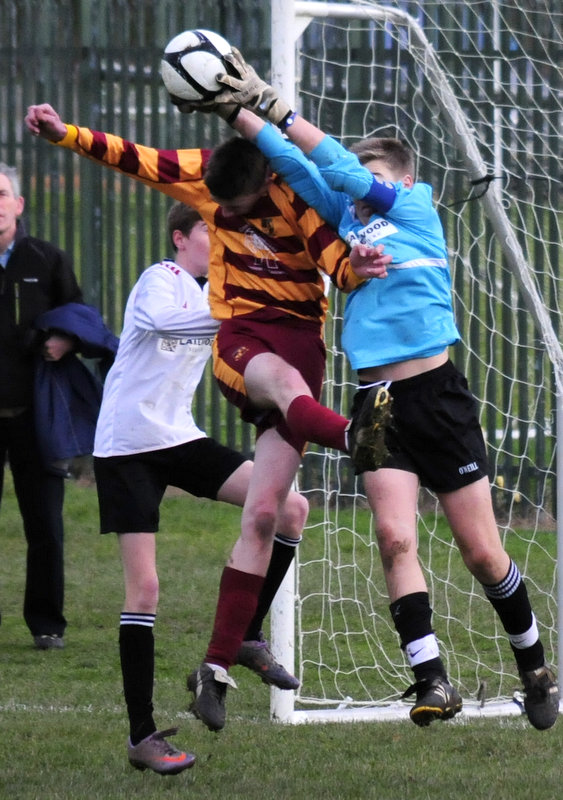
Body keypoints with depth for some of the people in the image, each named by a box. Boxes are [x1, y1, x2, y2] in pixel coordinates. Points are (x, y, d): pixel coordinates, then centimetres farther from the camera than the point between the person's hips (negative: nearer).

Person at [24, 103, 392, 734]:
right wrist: (67, 134, 7)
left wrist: (356, 269, -37)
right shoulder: (201, 175, 1)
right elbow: (131, 158, 12)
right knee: (283, 379, -39)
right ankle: (354, 439, -75)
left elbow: (338, 264, -15)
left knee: (261, 517, -6)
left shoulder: (298, 198, -7)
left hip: (300, 340, -1)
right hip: (239, 338, 1)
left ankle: (217, 668, -2)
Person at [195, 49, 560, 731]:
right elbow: (294, 162, 9)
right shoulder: (346, 215, 13)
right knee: (395, 539, -15)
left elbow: (342, 167, -10)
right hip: (376, 402, 4)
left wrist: (271, 105, -12)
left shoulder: (416, 206, 0)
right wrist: (236, 109, -2)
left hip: (438, 396, -4)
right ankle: (431, 681, -15)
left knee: (482, 552, 1)